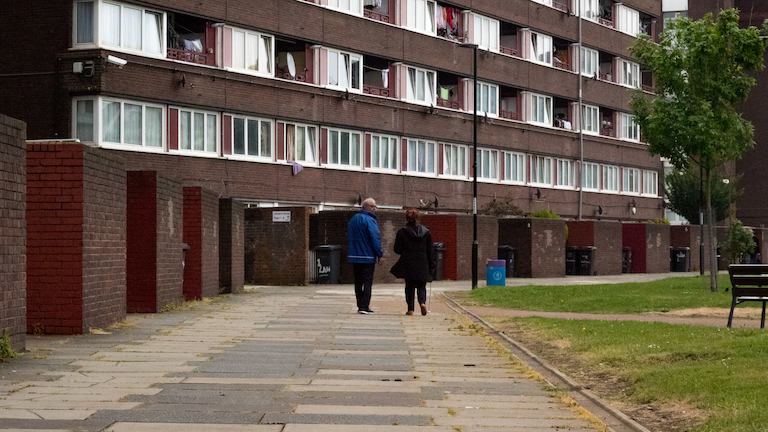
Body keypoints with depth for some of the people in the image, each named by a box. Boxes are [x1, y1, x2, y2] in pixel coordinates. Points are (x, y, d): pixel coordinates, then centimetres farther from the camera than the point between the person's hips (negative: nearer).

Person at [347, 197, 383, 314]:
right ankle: (364, 306, -12)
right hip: (367, 256, -7)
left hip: (354, 256, 7)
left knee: (358, 282, 12)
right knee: (367, 282, -5)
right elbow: (375, 238, -19)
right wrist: (379, 254, -13)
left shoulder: (352, 220, 14)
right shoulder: (369, 220, -13)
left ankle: (361, 306, 15)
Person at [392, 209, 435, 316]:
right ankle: (422, 302, -16)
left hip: (408, 265, -1)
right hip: (423, 265, 1)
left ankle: (410, 309, 5)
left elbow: (397, 249, -2)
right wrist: (432, 266, 7)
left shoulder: (402, 232, -6)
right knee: (421, 286, 10)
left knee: (409, 287, 9)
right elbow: (430, 251, 3)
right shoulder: (426, 232, 1)